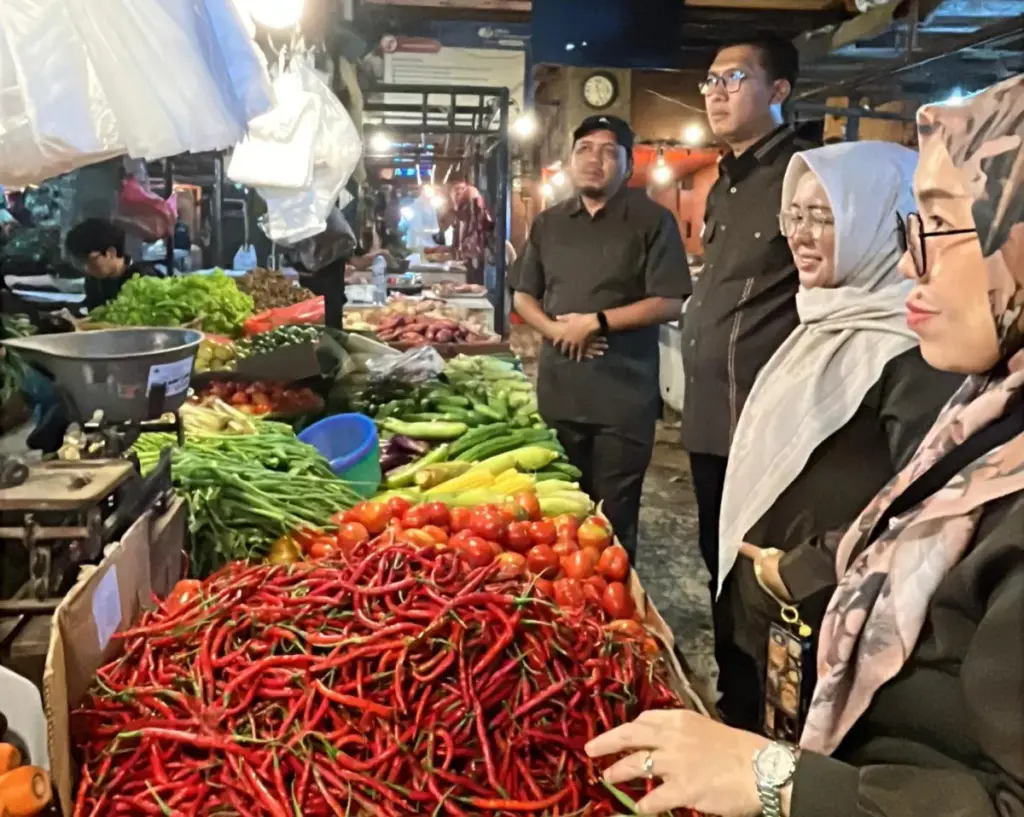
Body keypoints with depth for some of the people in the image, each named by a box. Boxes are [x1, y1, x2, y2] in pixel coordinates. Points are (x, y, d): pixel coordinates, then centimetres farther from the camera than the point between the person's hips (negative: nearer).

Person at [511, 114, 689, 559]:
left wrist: (596, 322, -14)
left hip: (624, 394, -4)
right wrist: (554, 329, -6)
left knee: (614, 514, 4)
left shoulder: (653, 221, -2)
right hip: (558, 390, 4)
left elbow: (669, 303, -9)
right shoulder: (548, 223, 13)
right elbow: (523, 295, 15)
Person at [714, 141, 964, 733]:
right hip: (770, 615, 8)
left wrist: (802, 569, -18)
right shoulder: (829, 321, 9)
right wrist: (759, 570, 15)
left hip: (832, 627, -8)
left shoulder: (913, 346, -21)